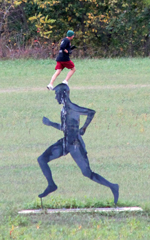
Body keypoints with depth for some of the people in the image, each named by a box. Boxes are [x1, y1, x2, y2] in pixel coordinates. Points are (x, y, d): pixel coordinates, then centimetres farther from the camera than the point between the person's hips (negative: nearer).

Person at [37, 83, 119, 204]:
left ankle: (112, 187, 6)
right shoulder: (65, 109, 11)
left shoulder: (72, 108, -16)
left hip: (75, 144, -9)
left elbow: (91, 112, -22)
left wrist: (84, 128, -13)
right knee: (42, 159, 3)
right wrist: (50, 123, 28)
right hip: (65, 143, 9)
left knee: (87, 173, -6)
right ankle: (51, 185, 11)